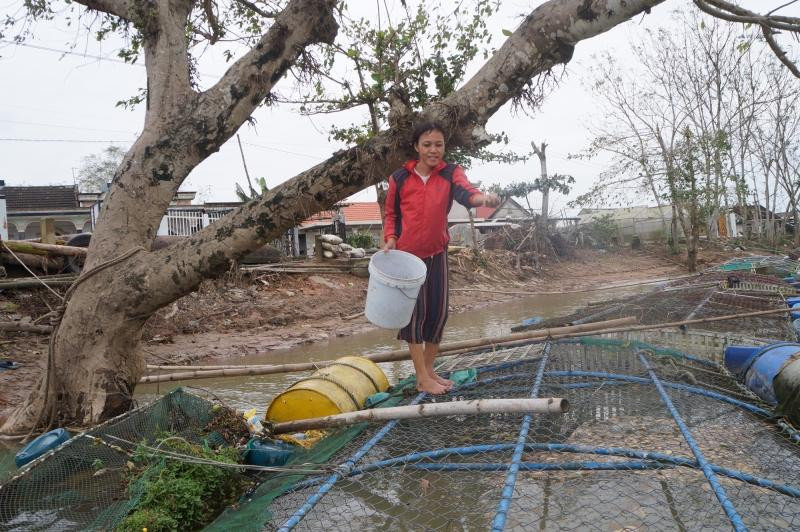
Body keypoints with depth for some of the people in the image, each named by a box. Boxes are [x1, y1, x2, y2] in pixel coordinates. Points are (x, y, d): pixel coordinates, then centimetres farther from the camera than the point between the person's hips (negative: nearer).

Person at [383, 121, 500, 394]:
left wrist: (483, 198, -48)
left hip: (437, 254, 2)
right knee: (415, 312, -1)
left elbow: (466, 192, -26)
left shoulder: (451, 173, -5)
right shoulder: (400, 178, -5)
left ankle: (429, 370, 26)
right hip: (407, 256, -2)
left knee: (438, 311, 7)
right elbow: (390, 213, 7)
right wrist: (390, 237, -11)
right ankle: (422, 378, 9)